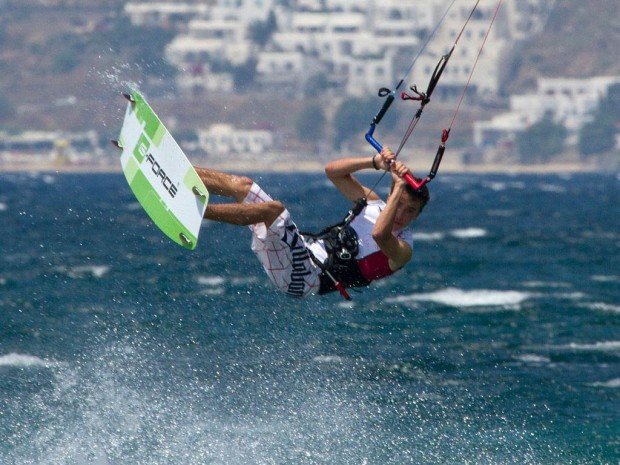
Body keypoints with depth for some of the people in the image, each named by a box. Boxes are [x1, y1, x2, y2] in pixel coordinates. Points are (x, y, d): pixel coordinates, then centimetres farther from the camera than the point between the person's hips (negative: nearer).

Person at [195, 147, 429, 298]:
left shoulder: (402, 249, -6)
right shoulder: (373, 203, 15)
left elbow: (380, 235, -31)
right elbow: (332, 171, 11)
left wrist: (399, 188, -25)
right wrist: (375, 162, -1)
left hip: (305, 276, -8)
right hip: (302, 246, 8)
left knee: (273, 208, -32)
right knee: (241, 185, -3)